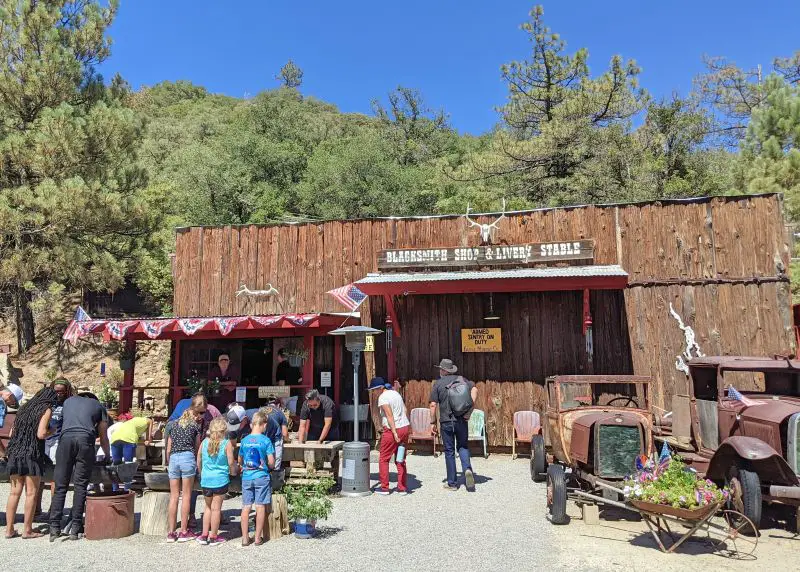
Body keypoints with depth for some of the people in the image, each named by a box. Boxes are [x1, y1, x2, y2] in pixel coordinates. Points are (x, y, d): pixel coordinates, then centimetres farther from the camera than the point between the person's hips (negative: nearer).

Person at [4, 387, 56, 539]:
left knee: (15, 492, 11)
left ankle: (9, 529, 15)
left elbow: (12, 432, 16)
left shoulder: (25, 408, 16)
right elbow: (41, 434, -14)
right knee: (31, 493, 1)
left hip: (15, 453, 6)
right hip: (32, 454, -6)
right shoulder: (46, 410, -4)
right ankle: (27, 530, 6)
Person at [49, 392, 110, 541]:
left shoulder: (68, 401, 31)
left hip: (65, 438, 1)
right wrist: (108, 456, 40)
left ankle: (54, 528, -1)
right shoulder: (98, 406, 25)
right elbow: (103, 438, 25)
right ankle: (75, 528, 2)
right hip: (85, 439, -1)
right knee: (80, 485, 3)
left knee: (60, 486, 4)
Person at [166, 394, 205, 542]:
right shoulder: (195, 425, 7)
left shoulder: (175, 424, 20)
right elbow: (197, 447, 11)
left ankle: (171, 532, 9)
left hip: (173, 459, 4)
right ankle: (184, 531, 5)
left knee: (174, 496, 7)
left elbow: (168, 449, 19)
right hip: (188, 458, -4)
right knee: (186, 495, 3)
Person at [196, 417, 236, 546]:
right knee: (216, 508, 5)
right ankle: (213, 537, 12)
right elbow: (231, 462, -8)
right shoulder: (227, 443, -9)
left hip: (205, 479, 4)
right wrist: (233, 472, 12)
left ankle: (204, 535, 20)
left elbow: (198, 462, 8)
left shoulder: (204, 442, 2)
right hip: (220, 479, -4)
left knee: (208, 507, 18)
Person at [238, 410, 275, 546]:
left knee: (246, 506, 8)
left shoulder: (244, 440, 2)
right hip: (261, 477, -3)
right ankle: (258, 537, 11)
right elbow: (271, 462, -9)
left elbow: (240, 461, 13)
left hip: (246, 477, 3)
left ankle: (245, 537, 14)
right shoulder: (266, 440, -9)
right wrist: (270, 466, 12)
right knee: (260, 506, 5)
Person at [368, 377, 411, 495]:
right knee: (400, 460, 15)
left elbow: (390, 416, -18)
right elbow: (405, 411, 14)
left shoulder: (382, 397, -11)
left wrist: (394, 433, -20)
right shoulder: (395, 393, 13)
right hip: (405, 428, 8)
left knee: (383, 459, 8)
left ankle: (384, 487, 12)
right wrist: (409, 426, 19)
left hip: (392, 429, -8)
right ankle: (403, 488, 17)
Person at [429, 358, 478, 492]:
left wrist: (433, 422, 3)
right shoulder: (461, 379, 7)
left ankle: (452, 483, 12)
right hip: (461, 420, 2)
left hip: (446, 422, -2)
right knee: (463, 447, 16)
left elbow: (433, 405, -5)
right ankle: (467, 469, -11)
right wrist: (469, 410, -10)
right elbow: (474, 389, -9)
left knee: (449, 451, 7)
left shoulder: (438, 383, 0)